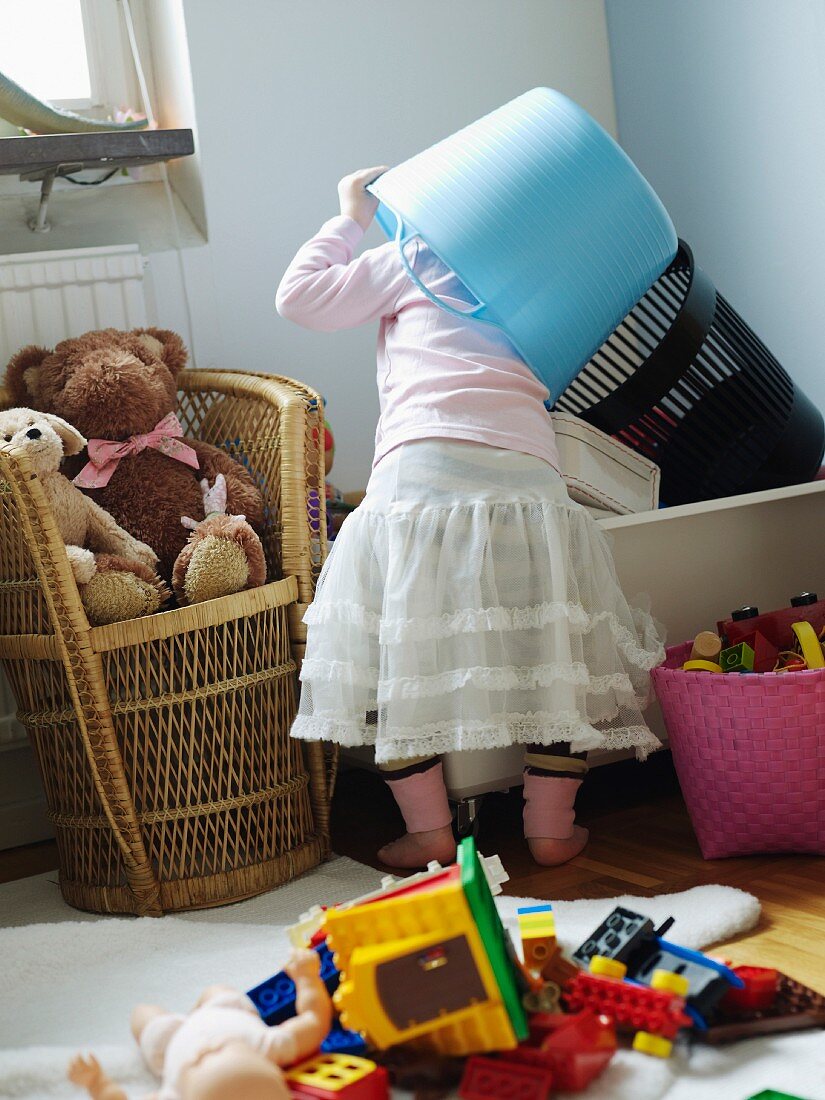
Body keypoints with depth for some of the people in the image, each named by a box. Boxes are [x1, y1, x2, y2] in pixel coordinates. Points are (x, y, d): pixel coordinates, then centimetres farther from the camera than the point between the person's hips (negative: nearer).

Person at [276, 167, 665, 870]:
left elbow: (300, 295, 19)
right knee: (553, 655, 12)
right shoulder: (540, 284, 30)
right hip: (528, 469, 3)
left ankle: (430, 832, 8)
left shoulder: (410, 260, 19)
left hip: (425, 464, -3)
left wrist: (351, 218, 31)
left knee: (397, 654, 7)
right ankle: (552, 828, 15)